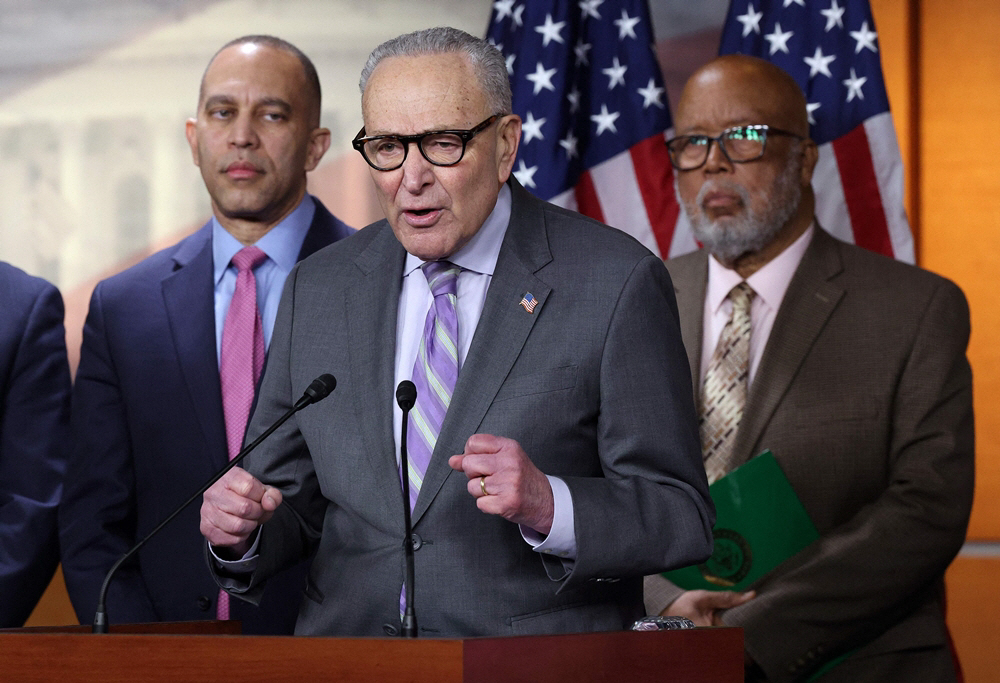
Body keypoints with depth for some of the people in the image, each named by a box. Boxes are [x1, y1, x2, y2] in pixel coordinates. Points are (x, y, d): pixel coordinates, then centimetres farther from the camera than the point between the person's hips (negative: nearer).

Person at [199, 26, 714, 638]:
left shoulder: (617, 284, -3)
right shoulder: (318, 290, 10)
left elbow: (682, 519, -5)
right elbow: (295, 508, 14)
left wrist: (548, 506, -21)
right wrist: (242, 532, -7)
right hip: (345, 649, 4)